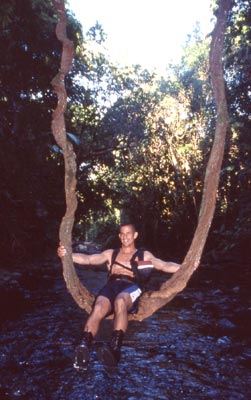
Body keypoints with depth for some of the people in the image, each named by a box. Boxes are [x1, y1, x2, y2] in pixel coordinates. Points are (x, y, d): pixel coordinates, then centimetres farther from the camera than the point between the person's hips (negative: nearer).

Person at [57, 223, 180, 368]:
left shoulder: (144, 255, 27)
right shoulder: (110, 254, 31)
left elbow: (165, 266, 13)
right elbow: (87, 259, 17)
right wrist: (66, 254, 0)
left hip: (131, 287, -2)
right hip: (111, 286, 2)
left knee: (120, 301, -39)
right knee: (98, 308, -33)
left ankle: (115, 348, -52)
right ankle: (84, 348, -51)